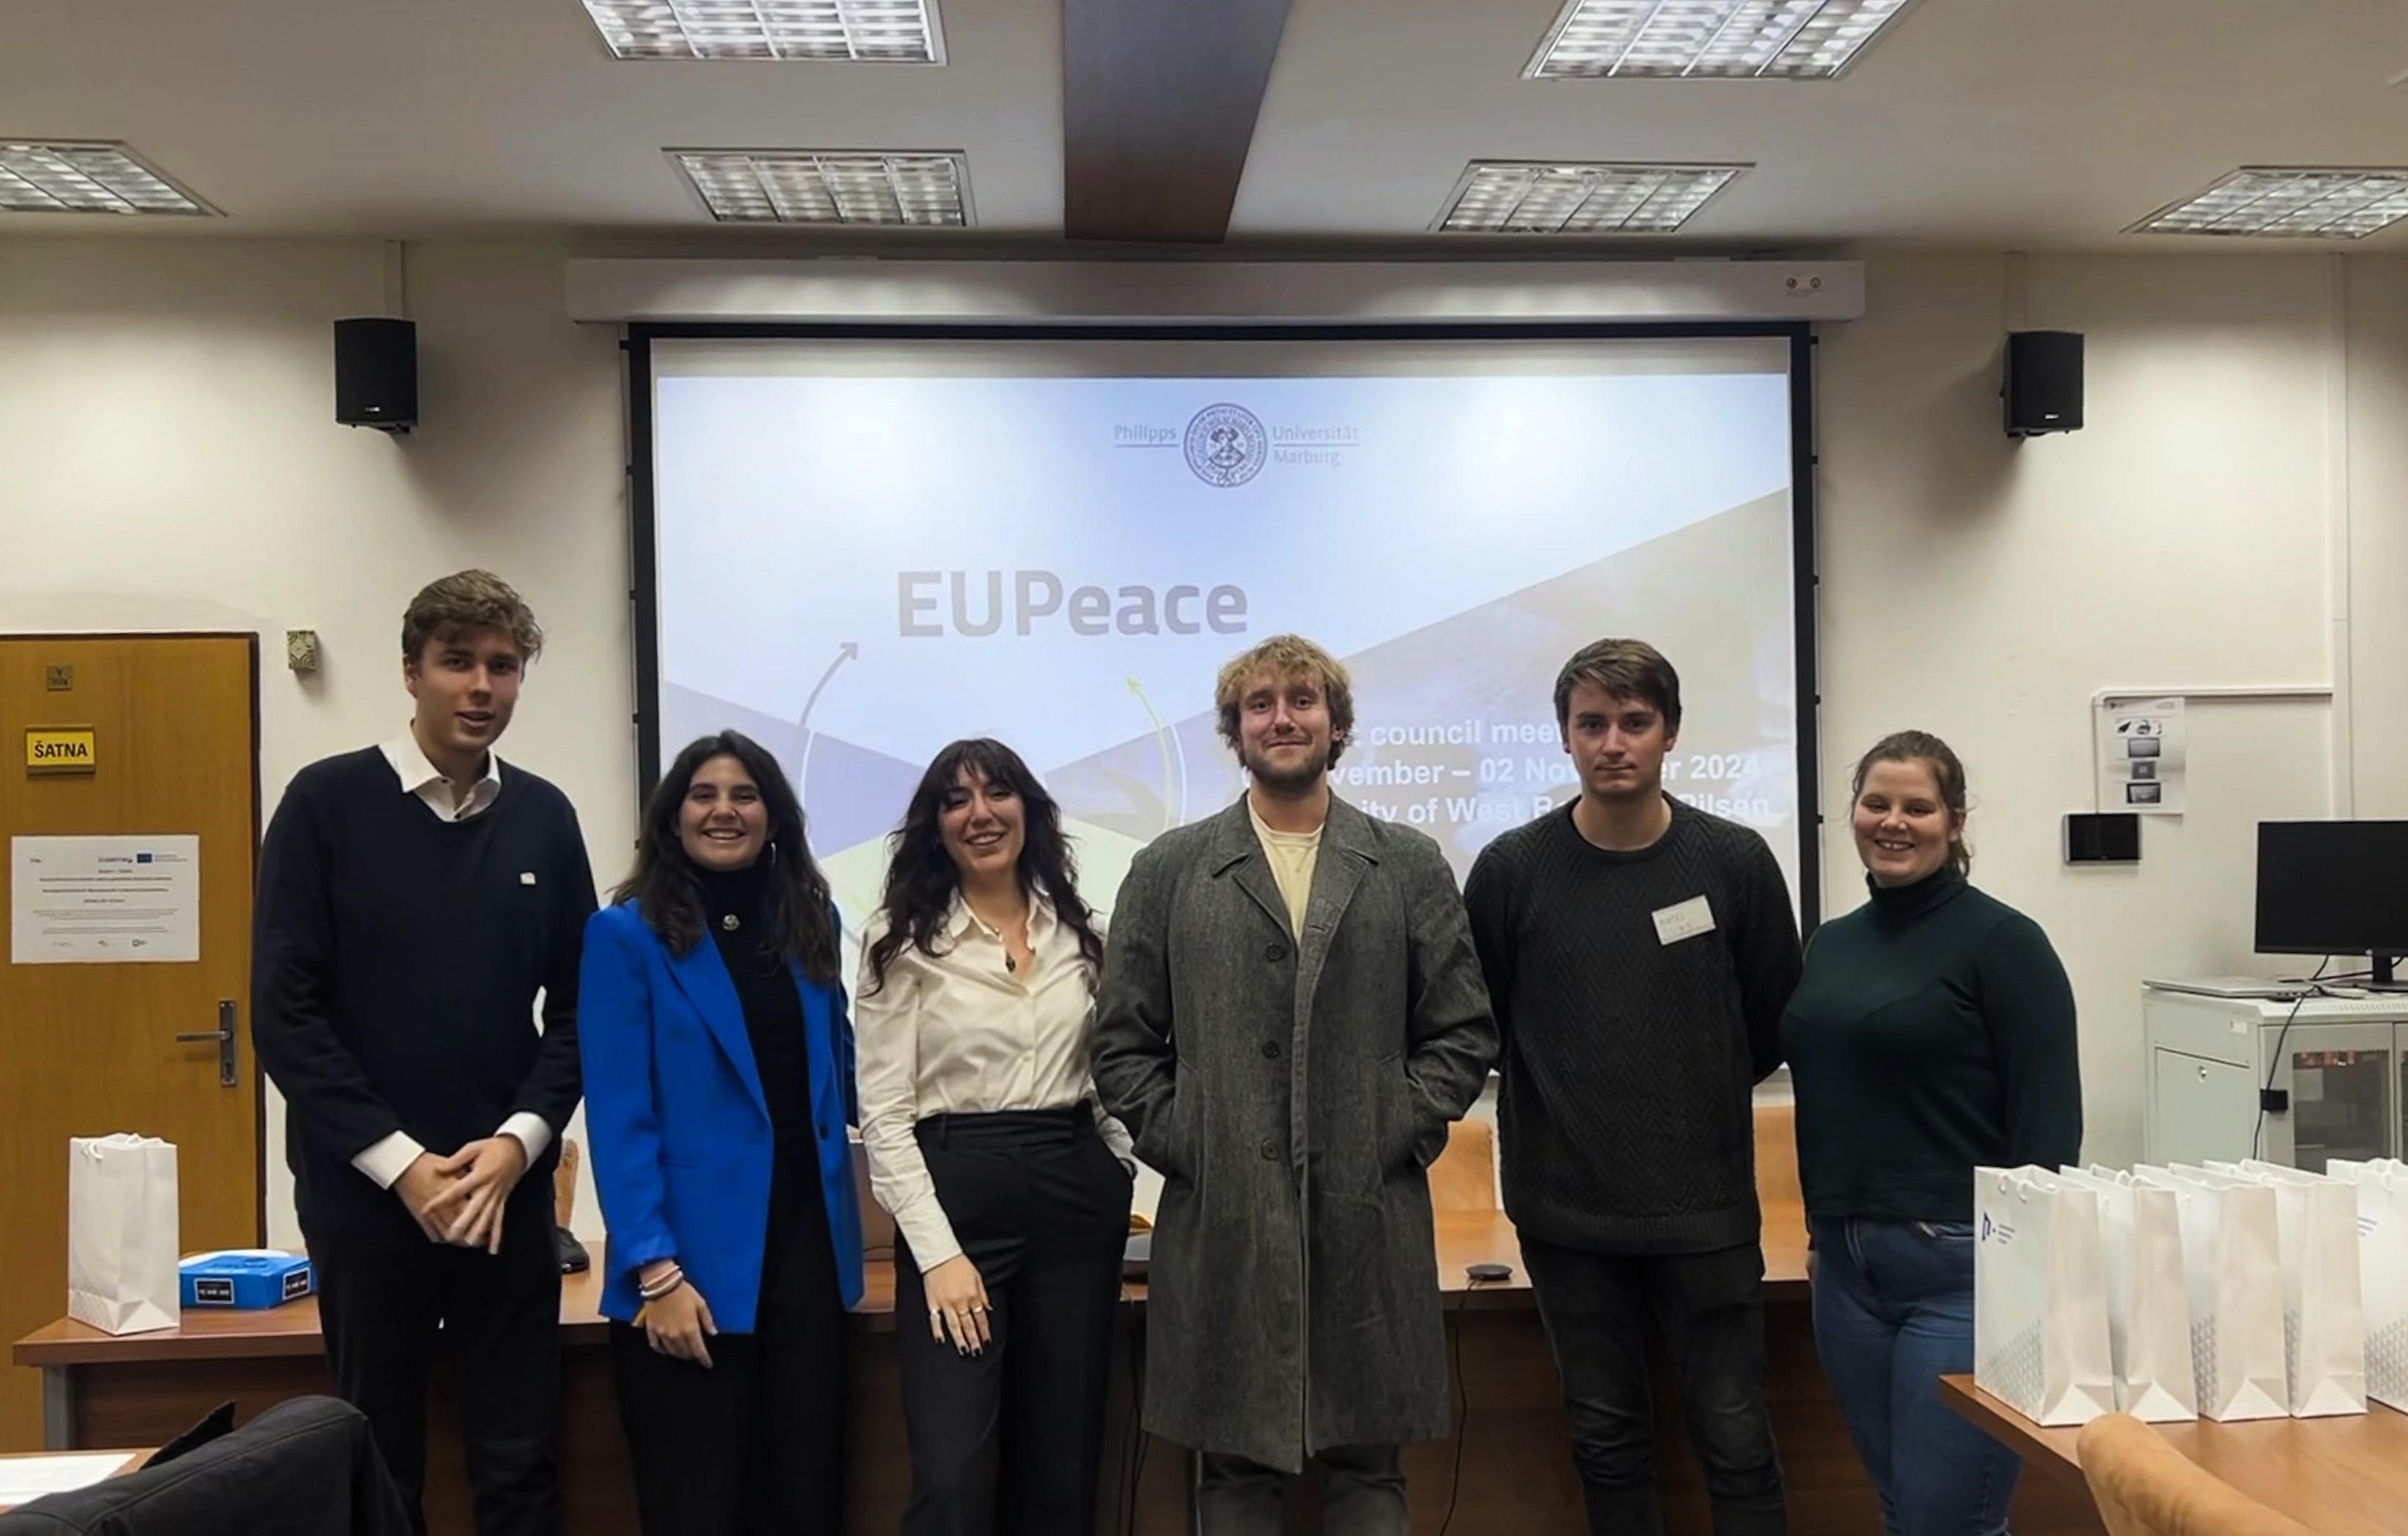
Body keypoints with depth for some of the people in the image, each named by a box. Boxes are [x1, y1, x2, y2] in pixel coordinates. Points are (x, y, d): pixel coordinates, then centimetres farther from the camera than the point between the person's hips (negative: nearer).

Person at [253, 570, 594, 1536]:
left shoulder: (544, 818, 4)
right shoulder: (328, 803, -4)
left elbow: (580, 1003, 6)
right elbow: (284, 1011, -8)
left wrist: (521, 1138, -9)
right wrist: (401, 1162, -12)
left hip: (508, 1186, 2)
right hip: (363, 1188, -2)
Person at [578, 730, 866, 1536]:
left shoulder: (812, 922, 9)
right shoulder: (627, 933, -5)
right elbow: (618, 1115, -10)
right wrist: (657, 1272, -16)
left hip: (807, 1244, 4)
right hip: (693, 1259, -4)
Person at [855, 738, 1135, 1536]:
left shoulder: (1080, 931, 10)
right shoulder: (903, 939, -2)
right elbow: (884, 1113, -5)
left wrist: (1119, 1173, 5)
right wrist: (938, 1251, -13)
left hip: (1077, 1199, 4)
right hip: (957, 1198, -4)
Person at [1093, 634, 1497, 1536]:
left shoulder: (1410, 867, 8)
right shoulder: (1169, 871, 6)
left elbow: (1463, 1031, 7)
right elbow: (1124, 1044, 6)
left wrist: (1399, 1136, -4)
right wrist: (1184, 1146, -4)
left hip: (1370, 1218, 1)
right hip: (1222, 1220, 0)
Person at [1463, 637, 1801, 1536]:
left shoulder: (1735, 863, -4)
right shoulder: (1511, 870, -6)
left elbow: (1774, 1025, 6)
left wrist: (1694, 1101, 7)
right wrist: (1560, 1104, 5)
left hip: (1707, 1208, 0)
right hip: (1566, 1211, 1)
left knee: (1735, 1442, 7)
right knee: (1606, 1442, 13)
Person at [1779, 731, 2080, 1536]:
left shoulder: (2002, 941, -7)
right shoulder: (1830, 942, 11)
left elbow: (2050, 1123, -11)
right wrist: (1828, 1229, 11)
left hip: (1961, 1269, -6)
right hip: (1845, 1265, 7)